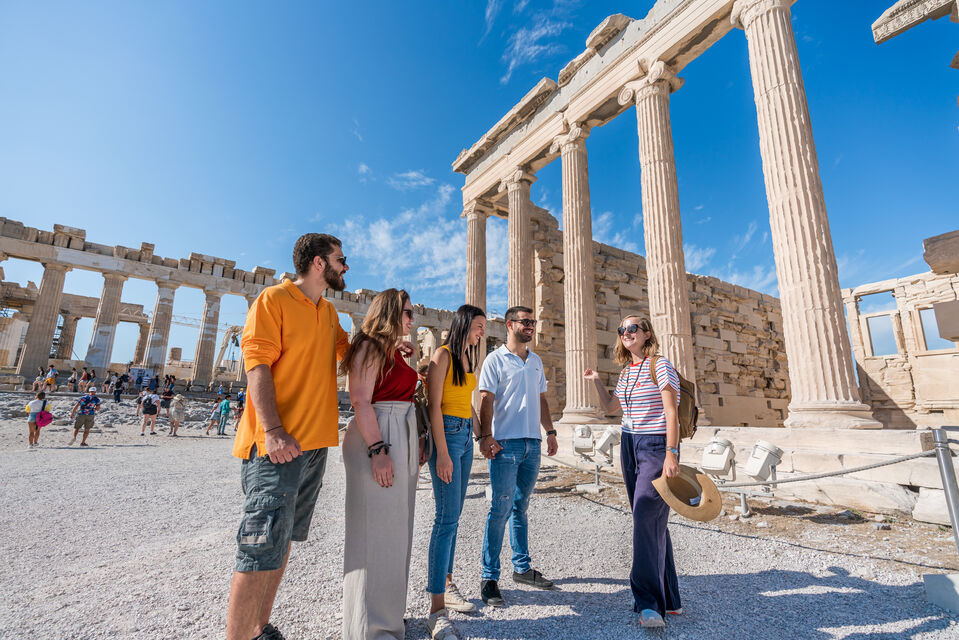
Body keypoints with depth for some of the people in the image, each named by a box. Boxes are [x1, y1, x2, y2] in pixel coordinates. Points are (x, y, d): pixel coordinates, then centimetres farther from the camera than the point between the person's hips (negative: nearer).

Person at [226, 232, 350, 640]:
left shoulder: (328, 312, 17)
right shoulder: (274, 299, -6)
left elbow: (347, 349, 30)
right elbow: (257, 366, -13)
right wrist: (273, 431, -23)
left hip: (314, 443, 8)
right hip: (279, 444, -8)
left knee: (284, 541, 16)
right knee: (262, 549, -5)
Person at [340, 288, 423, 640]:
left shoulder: (395, 351, 18)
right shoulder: (370, 347, -10)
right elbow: (360, 401, -17)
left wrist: (416, 441, 17)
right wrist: (377, 450, -23)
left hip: (401, 439, 10)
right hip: (376, 440, -10)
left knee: (395, 528, 17)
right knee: (374, 529, 0)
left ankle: (387, 609, 33)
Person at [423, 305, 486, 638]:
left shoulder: (468, 358, 15)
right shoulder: (443, 354, -10)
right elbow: (434, 405, -15)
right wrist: (442, 453, -19)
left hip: (466, 437, 8)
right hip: (447, 434, -8)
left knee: (452, 514, 15)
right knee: (447, 517, -9)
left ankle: (446, 584, 27)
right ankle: (437, 609, -2)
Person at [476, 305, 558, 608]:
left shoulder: (536, 361, 15)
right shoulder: (495, 359, -4)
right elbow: (486, 400, -9)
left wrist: (550, 431, 15)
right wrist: (485, 436, -18)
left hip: (532, 443, 6)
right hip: (505, 443, -6)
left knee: (520, 507, 16)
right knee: (501, 508, -4)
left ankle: (522, 567, 29)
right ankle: (489, 578, 8)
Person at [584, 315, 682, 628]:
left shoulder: (660, 365, -9)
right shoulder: (626, 371, 12)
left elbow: (672, 412, -15)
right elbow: (610, 407, 21)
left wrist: (672, 454, -21)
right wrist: (596, 381, 9)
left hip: (656, 447, -7)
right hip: (630, 446, 7)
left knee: (646, 516, -14)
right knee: (651, 520, 12)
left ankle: (649, 603, -3)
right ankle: (668, 598, 24)